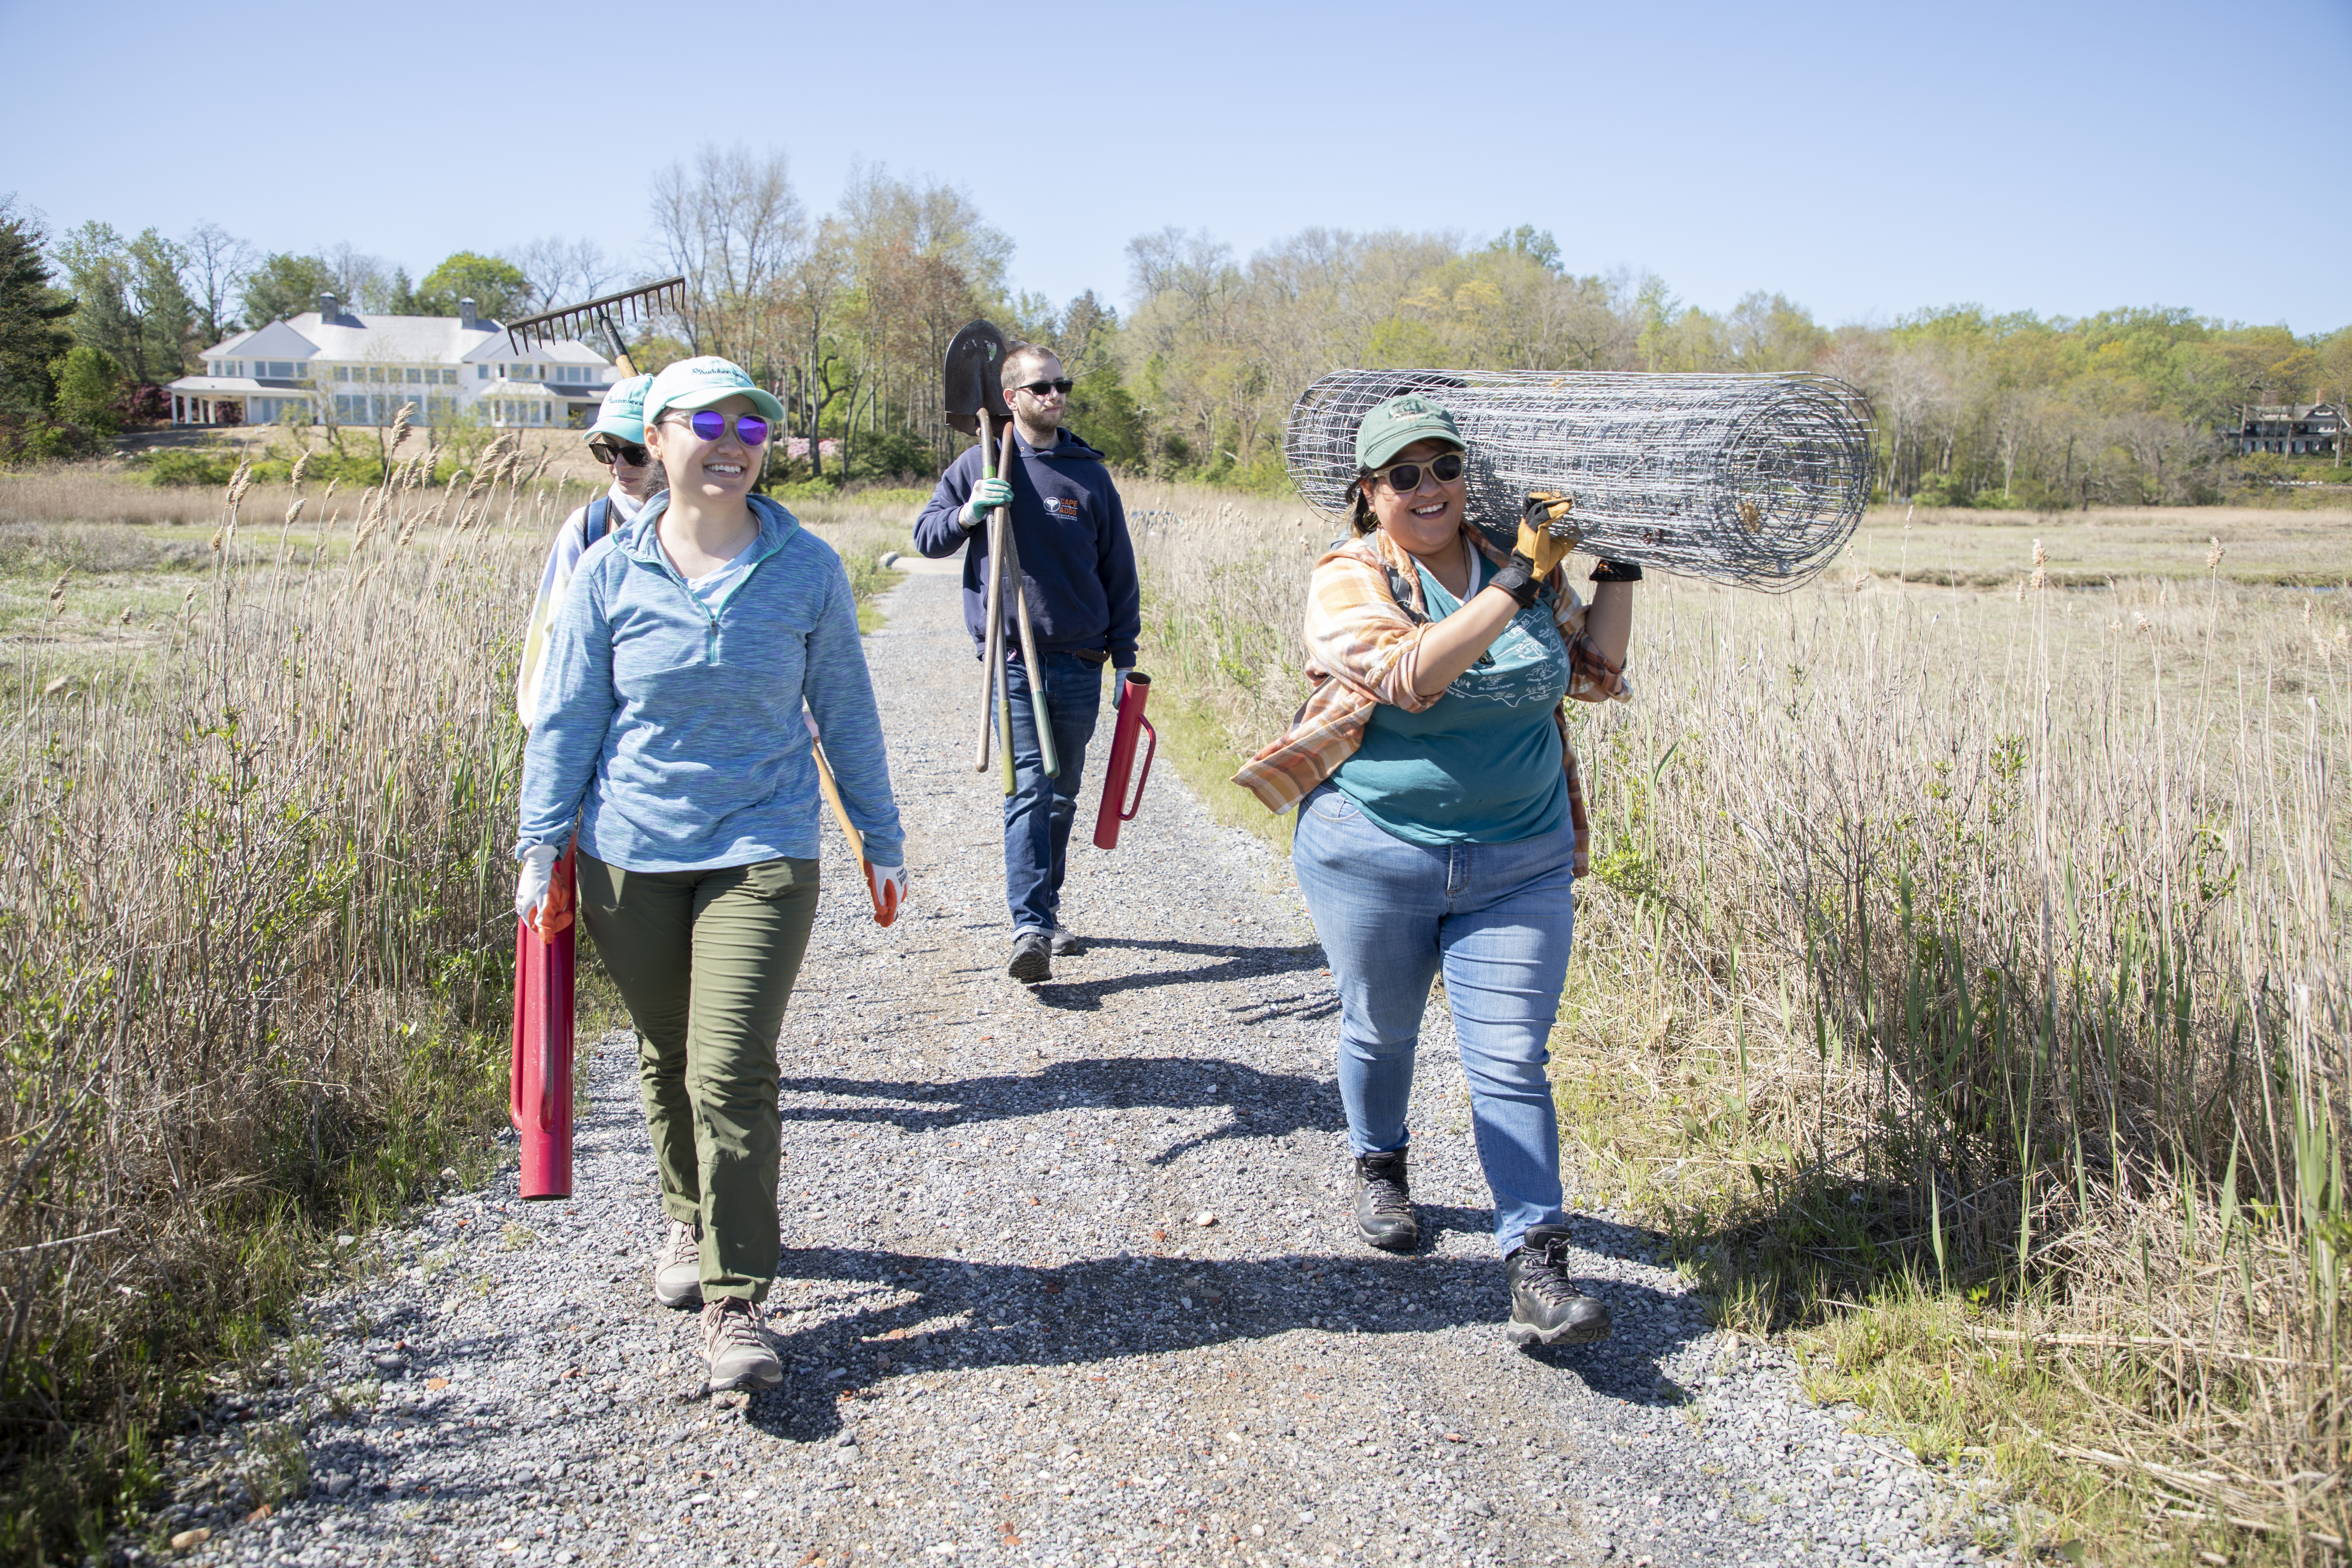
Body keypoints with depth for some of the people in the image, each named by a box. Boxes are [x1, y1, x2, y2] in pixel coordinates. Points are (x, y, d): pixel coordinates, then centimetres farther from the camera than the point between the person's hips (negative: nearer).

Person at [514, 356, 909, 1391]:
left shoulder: (806, 569, -1)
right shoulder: (610, 572, 0)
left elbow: (845, 711, 7)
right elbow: (566, 717, 5)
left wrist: (881, 837, 11)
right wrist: (542, 842, 1)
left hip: (762, 851, -2)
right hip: (630, 857, 2)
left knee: (732, 1069, -10)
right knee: (666, 1058, 16)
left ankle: (736, 1304, 0)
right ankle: (690, 1221, 41)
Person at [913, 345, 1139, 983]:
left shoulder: (1089, 472, 9)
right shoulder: (979, 465, 5)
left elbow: (1119, 571, 11)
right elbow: (926, 536, 8)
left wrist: (1125, 659, 7)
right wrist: (967, 514, -14)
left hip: (1080, 662, 3)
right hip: (1012, 661, -3)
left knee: (1062, 798, 11)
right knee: (1028, 791, -13)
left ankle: (1047, 912, 24)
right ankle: (1029, 929, -16)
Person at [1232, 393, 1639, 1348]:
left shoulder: (1519, 564, 4)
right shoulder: (1351, 580, -10)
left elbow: (1592, 672, 11)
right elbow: (1413, 675, -28)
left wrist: (1620, 570, 2)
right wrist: (1520, 582, -28)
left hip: (1519, 863, 2)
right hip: (1375, 858, -2)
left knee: (1512, 1061, -2)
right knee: (1380, 1030, 18)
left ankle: (1536, 1269, 0)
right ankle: (1379, 1168, 46)